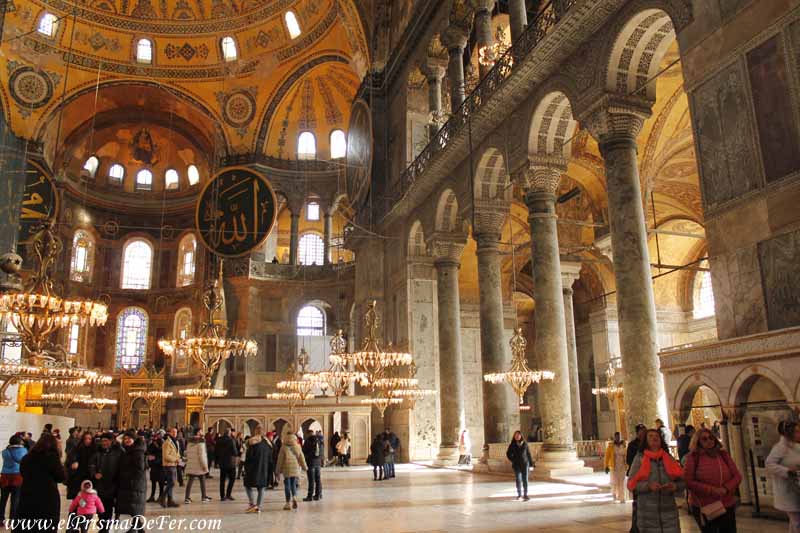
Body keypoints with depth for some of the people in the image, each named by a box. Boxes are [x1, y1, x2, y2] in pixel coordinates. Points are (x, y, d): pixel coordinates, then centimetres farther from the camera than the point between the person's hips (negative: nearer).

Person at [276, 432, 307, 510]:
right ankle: (294, 497, -11)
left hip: (286, 469, -2)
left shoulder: (283, 448, -6)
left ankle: (288, 503, 6)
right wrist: (304, 467, 16)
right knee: (293, 484, 14)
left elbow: (280, 459, -3)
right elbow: (301, 458, 6)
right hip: (296, 469, 2)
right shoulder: (297, 447, 1)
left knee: (287, 485, 5)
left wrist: (279, 470, 5)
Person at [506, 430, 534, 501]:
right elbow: (508, 454, 8)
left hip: (525, 464, 0)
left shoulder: (525, 444, 1)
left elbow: (528, 454, 4)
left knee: (525, 480, -2)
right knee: (518, 480, 2)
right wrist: (513, 460, -3)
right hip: (516, 465, 0)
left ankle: (525, 495, 2)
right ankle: (519, 495, 10)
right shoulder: (512, 445, 0)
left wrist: (531, 464, 2)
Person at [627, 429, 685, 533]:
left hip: (669, 511, 2)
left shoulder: (669, 458, 9)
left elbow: (682, 481, 10)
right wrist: (648, 486, -18)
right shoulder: (639, 458, 1)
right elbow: (632, 484, -2)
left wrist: (675, 486, -11)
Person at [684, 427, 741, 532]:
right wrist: (710, 490, -20)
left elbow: (737, 475, 6)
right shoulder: (693, 458, -5)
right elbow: (688, 481, -10)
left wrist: (726, 488, -13)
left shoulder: (723, 454, 7)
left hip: (727, 506, 4)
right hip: (703, 507, -4)